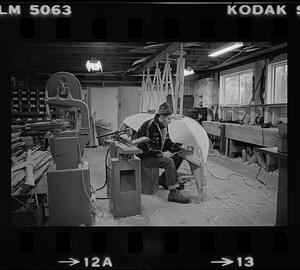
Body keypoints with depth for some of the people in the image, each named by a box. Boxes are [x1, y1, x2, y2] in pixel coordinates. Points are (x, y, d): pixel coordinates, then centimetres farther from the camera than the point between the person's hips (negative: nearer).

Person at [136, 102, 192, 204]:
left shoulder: (164, 127, 6)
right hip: (144, 157, -9)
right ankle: (173, 193, -25)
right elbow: (146, 148, -24)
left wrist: (182, 147, -4)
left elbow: (168, 144, 10)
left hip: (156, 154, 9)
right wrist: (162, 154, -25)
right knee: (168, 161, -28)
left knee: (178, 157, 1)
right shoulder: (149, 126, -22)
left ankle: (162, 180, 14)